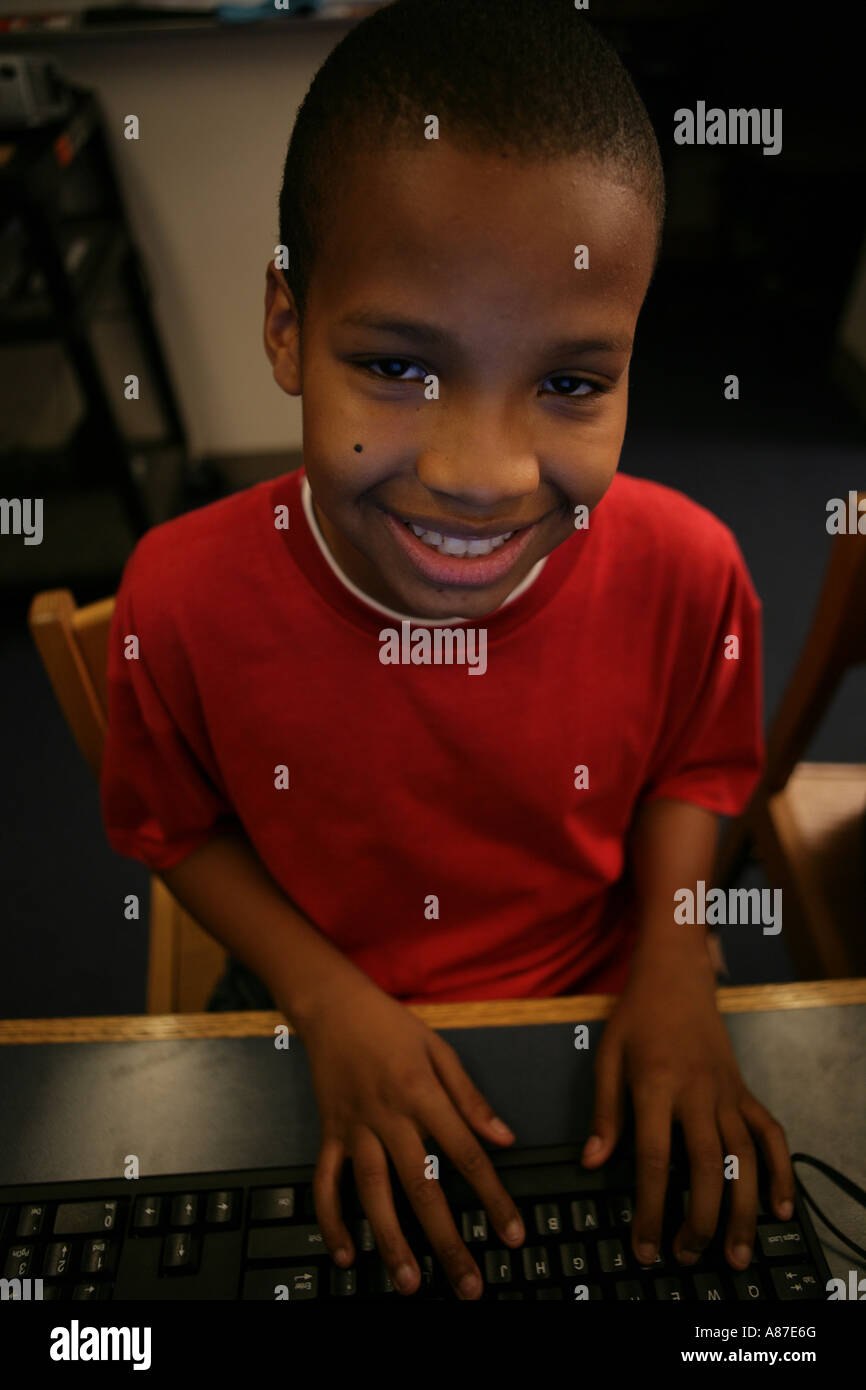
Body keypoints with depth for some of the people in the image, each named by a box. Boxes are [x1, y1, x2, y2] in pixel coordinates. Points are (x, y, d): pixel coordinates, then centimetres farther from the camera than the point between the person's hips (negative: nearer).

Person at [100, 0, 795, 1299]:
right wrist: (331, 1001, -17)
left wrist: (679, 969, -14)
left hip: (594, 1023, 0)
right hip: (320, 1043, 1)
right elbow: (177, 827, -7)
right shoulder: (186, 593, -24)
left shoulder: (686, 570, -21)